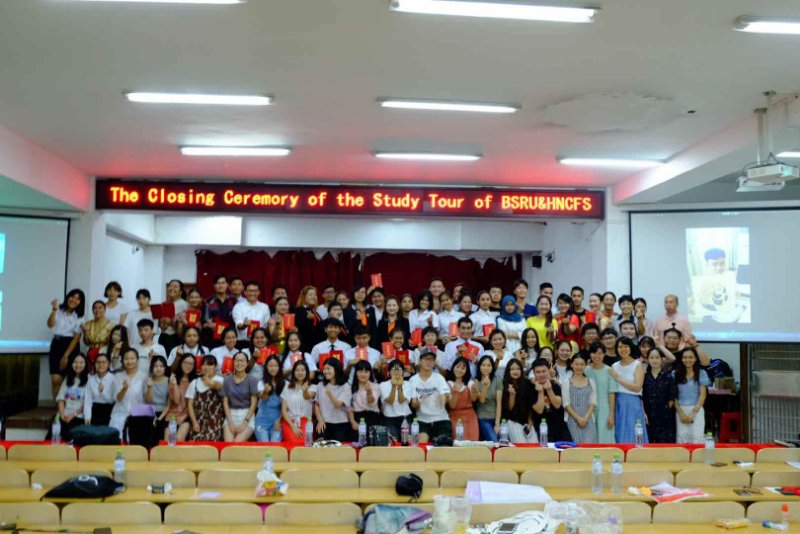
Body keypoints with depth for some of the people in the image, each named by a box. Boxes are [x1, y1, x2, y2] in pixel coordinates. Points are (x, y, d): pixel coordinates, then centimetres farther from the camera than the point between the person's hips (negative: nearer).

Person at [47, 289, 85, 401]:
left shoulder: (79, 317, 2)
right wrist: (54, 309, -24)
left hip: (71, 347, 0)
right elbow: (50, 325, -12)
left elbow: (76, 338, -4)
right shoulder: (59, 310, 5)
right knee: (56, 379, -9)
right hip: (56, 345, 1)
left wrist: (66, 356, -10)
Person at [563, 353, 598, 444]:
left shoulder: (591, 382, 11)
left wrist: (585, 418, -8)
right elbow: (566, 403, -2)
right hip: (572, 420, -2)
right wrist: (578, 418, -11)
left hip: (588, 420, 2)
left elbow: (593, 402, 5)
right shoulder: (566, 382, 4)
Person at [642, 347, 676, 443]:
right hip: (648, 418, 1)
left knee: (665, 443, -3)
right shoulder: (644, 377, 5)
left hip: (665, 418, -1)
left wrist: (666, 410, 0)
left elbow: (672, 399, 3)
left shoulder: (668, 377, 2)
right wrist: (643, 413, -4)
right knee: (650, 444, 3)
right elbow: (641, 397, 3)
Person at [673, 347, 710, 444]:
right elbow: (673, 395, 2)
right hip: (680, 410, 1)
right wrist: (681, 413, -6)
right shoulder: (675, 374, 5)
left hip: (697, 410, -1)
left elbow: (703, 395, -1)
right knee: (682, 439, -3)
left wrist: (693, 413, -8)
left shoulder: (701, 373, 4)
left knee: (697, 439, -7)